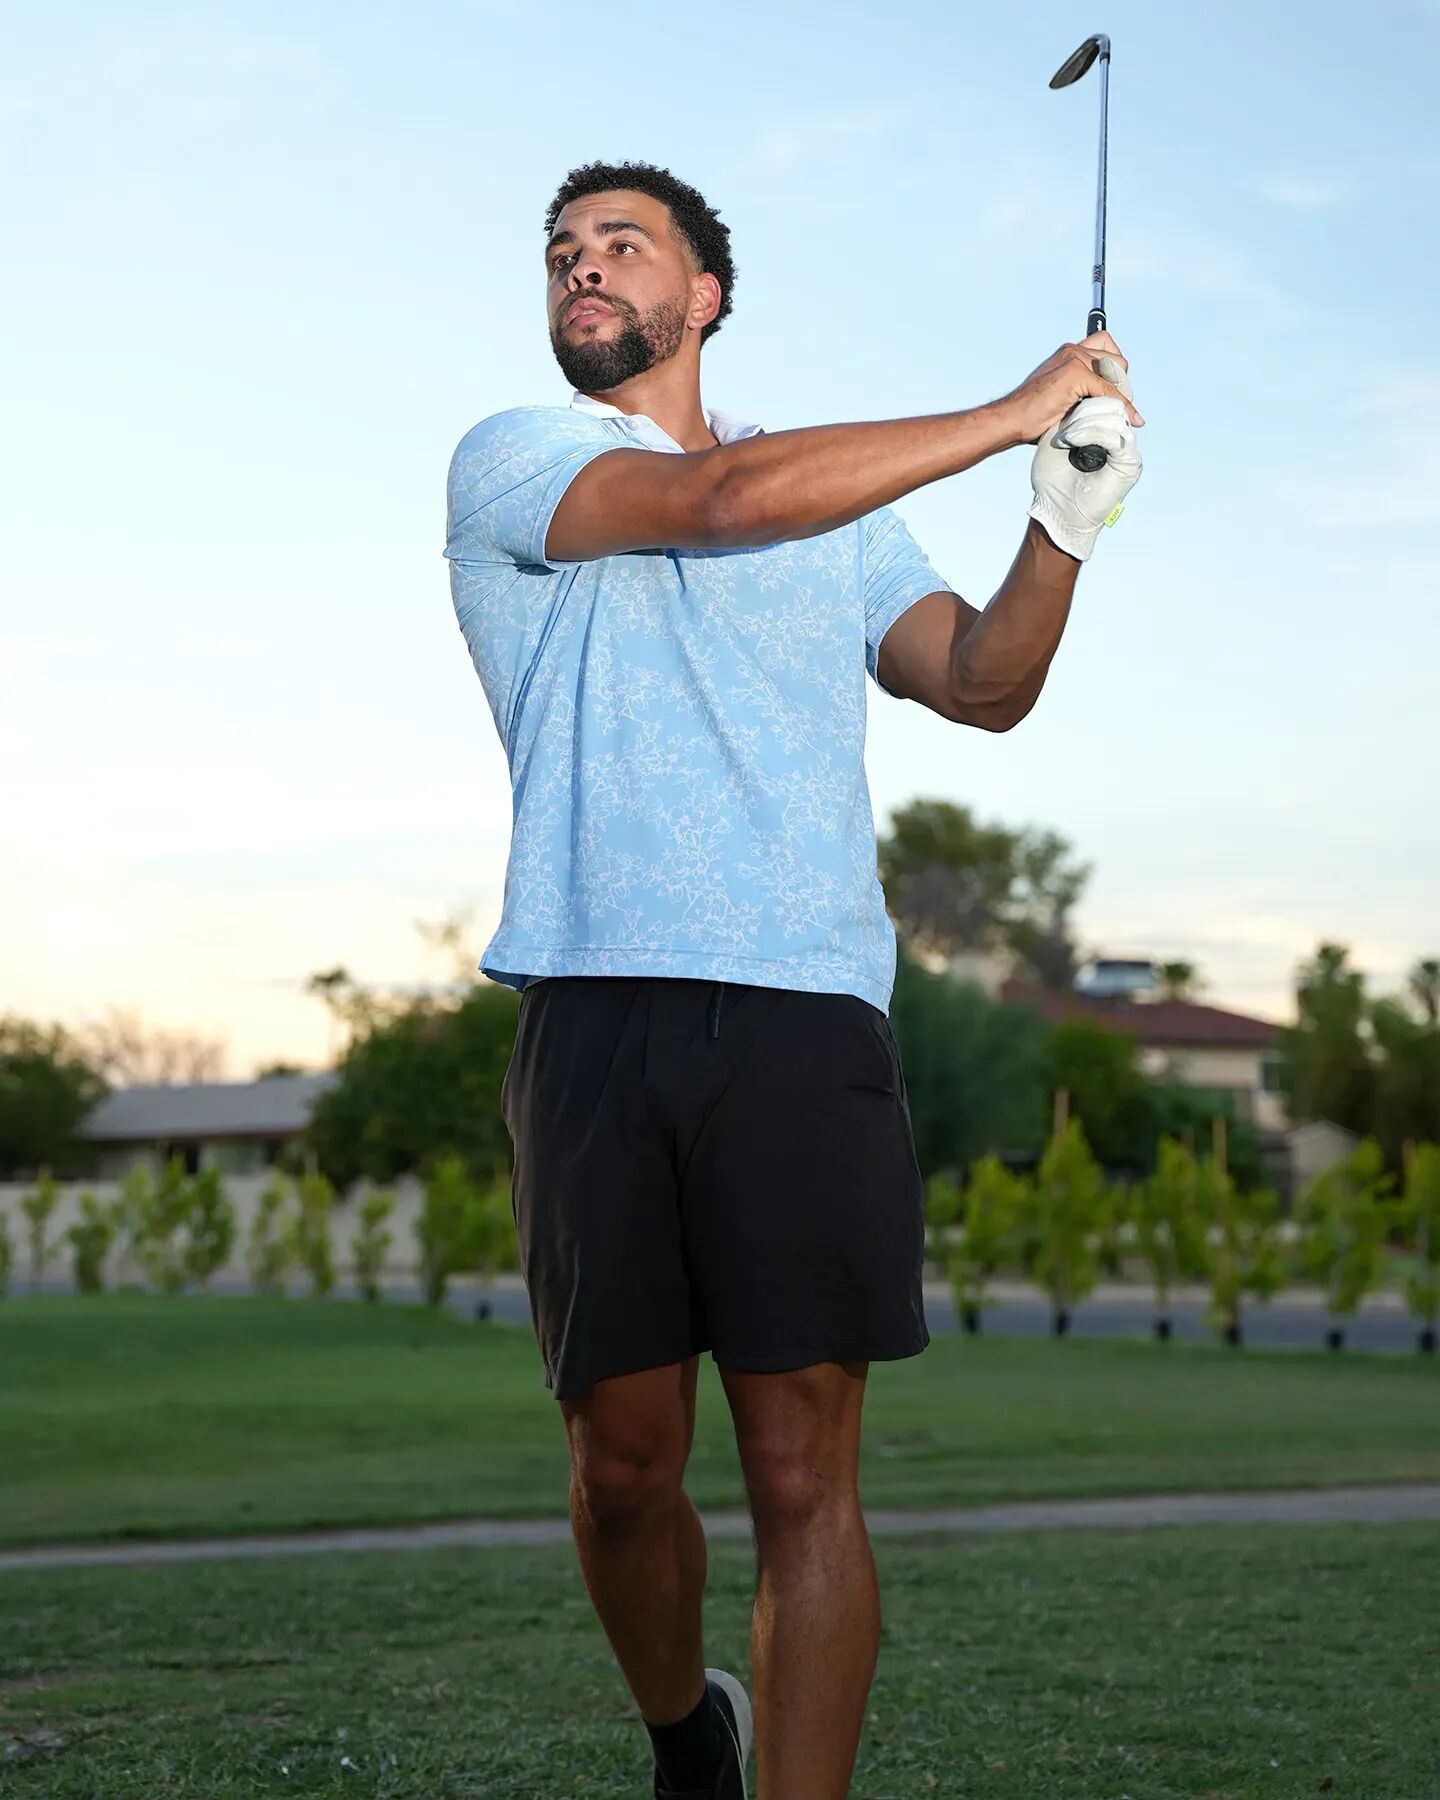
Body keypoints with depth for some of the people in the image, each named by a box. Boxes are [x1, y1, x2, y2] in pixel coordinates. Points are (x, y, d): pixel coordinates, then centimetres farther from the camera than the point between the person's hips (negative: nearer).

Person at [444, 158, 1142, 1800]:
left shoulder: (843, 514, 22)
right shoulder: (508, 464, 10)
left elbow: (981, 687, 10)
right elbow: (721, 498, -7)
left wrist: (1062, 526, -8)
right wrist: (1016, 413, -5)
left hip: (805, 1019, 1)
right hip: (597, 1016, -1)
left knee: (803, 1474, -7)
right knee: (623, 1466, 5)